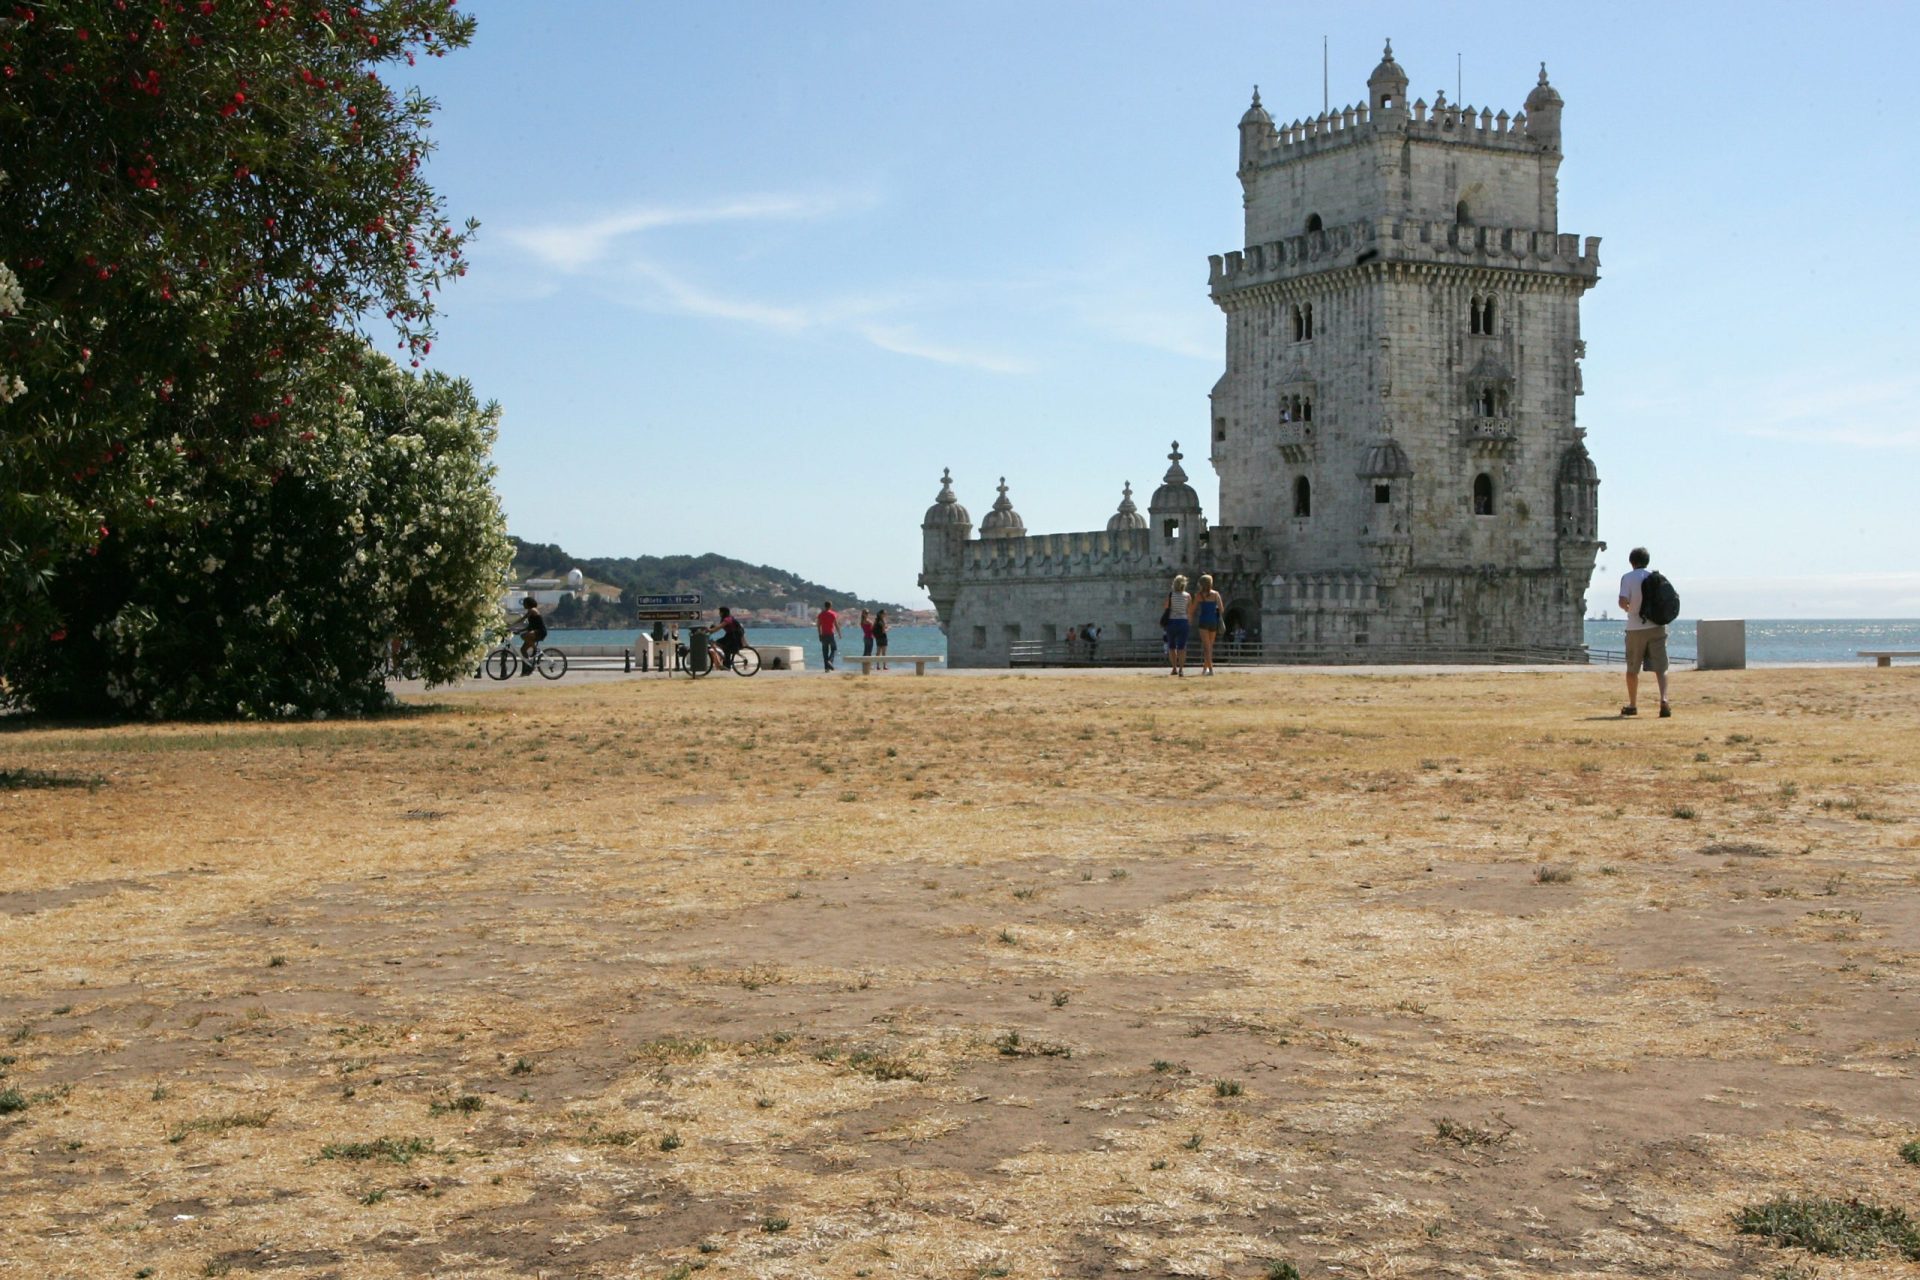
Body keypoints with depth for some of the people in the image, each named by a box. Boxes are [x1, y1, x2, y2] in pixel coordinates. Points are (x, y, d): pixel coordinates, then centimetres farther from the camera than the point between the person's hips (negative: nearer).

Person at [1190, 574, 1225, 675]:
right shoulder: (1215, 594, 2)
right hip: (1213, 621, 2)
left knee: (1206, 646, -4)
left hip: (1203, 621, -2)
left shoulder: (1199, 595, -1)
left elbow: (1191, 610, 1)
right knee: (1210, 646, 16)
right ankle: (1205, 668, 23)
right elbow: (1221, 608, 0)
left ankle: (1210, 669, -15)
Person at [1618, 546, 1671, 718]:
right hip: (1656, 627, 2)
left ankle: (1632, 705, 22)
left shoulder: (1627, 578, -5)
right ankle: (1664, 699, -23)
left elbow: (1623, 601, -16)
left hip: (1635, 628, -2)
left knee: (1632, 669, 13)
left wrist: (1627, 609, 5)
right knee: (1660, 668, -2)